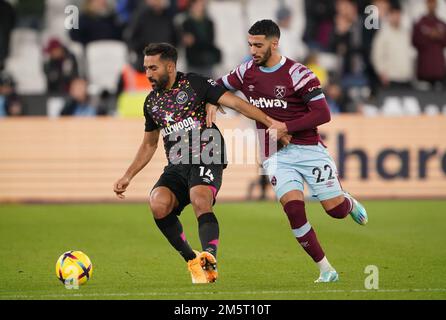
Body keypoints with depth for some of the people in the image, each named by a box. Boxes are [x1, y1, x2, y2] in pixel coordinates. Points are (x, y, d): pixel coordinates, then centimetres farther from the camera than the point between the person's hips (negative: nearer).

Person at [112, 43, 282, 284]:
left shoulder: (194, 84, -1)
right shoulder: (151, 102, 17)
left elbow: (235, 103, -6)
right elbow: (149, 145, 29)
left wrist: (271, 123, -14)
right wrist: (127, 177, 22)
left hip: (207, 158, -5)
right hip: (176, 166, 5)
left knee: (200, 202, -33)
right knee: (158, 204, -23)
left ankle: (209, 260, -46)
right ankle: (192, 261, -9)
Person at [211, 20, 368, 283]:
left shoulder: (298, 74, -12)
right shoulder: (247, 72, 5)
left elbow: (323, 114, -16)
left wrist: (286, 127, -19)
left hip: (308, 149, -3)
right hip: (276, 155, 3)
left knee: (336, 210, -3)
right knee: (294, 209, -18)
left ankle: (348, 201, 37)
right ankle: (326, 270, -6)